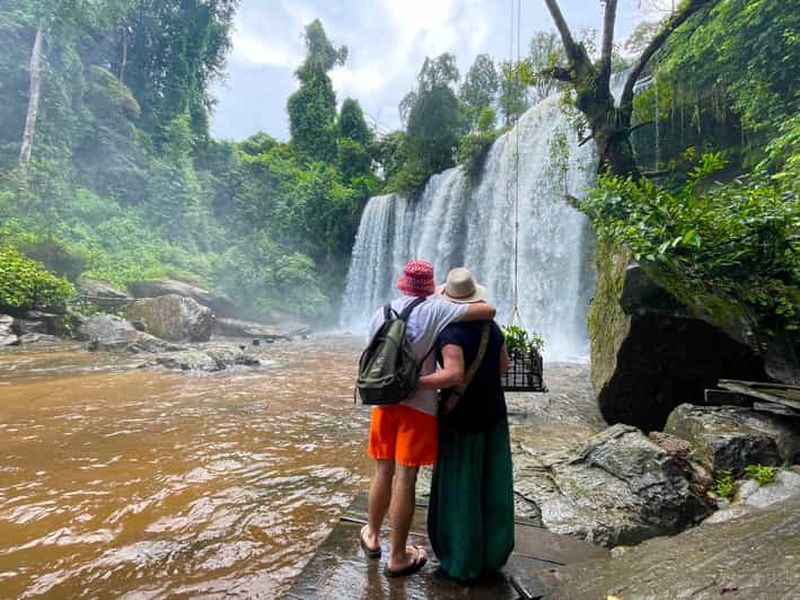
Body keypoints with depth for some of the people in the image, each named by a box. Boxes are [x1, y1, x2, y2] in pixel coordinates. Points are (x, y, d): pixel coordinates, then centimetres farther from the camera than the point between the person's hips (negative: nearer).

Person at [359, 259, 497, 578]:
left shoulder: (380, 313, 5)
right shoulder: (434, 310, -10)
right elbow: (489, 311, -13)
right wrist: (482, 313, 10)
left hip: (384, 402, 5)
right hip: (417, 405, -4)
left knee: (383, 474, 20)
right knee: (405, 480, 6)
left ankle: (372, 536, 39)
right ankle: (397, 557, 23)